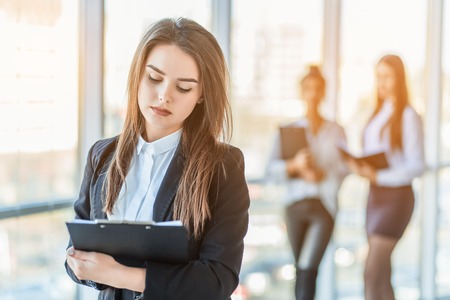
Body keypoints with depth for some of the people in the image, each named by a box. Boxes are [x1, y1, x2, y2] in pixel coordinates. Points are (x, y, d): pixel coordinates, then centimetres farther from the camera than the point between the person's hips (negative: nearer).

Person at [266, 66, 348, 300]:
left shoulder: (335, 131, 9)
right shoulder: (289, 130, 8)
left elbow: (345, 167, 1)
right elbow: (271, 170, -2)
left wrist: (321, 175, -17)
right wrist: (294, 165, -20)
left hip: (324, 206, -1)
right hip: (295, 204, 2)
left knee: (308, 269, -13)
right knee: (301, 270, 8)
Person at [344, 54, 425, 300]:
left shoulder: (408, 116, -9)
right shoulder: (377, 114, 14)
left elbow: (417, 166, -13)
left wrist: (378, 176, -22)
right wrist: (358, 166, -5)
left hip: (396, 195, -8)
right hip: (375, 195, 8)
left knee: (372, 275, -12)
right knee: (382, 277, 10)